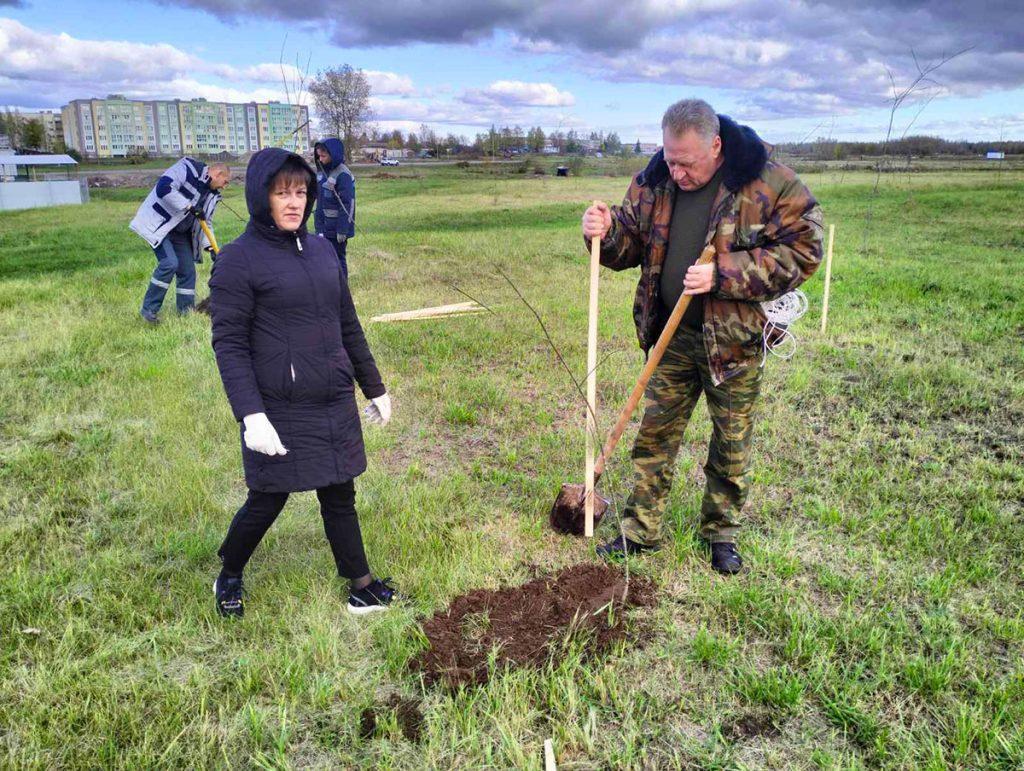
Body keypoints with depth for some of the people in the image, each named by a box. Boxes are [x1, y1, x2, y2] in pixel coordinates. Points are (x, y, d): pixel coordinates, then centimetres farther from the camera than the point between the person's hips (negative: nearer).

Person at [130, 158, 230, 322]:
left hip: (180, 232, 9)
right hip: (158, 224, -9)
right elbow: (164, 188, -29)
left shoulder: (212, 194, 7)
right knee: (170, 263, -21)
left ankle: (187, 311, 20)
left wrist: (211, 247, 1)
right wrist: (189, 206, -27)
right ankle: (148, 310, -11)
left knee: (187, 270, 6)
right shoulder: (188, 168, -17)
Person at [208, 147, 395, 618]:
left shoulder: (322, 251, 9)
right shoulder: (238, 260, -9)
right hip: (280, 412, -5)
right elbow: (228, 343, -13)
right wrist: (250, 415, -22)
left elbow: (348, 326, 15)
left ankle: (361, 586, 26)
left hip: (336, 407, 5)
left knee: (340, 496, 14)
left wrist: (374, 388, 18)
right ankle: (228, 577, 36)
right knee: (268, 501, 9)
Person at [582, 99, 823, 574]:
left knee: (732, 445, 11)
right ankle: (640, 531, 24)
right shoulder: (654, 181, 0)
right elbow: (632, 243, 9)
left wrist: (722, 274, -25)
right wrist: (607, 233, -15)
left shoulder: (769, 184, -14)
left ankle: (721, 534, 30)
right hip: (672, 337, 4)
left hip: (734, 338, -3)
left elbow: (801, 252, -16)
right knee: (655, 433, 10)